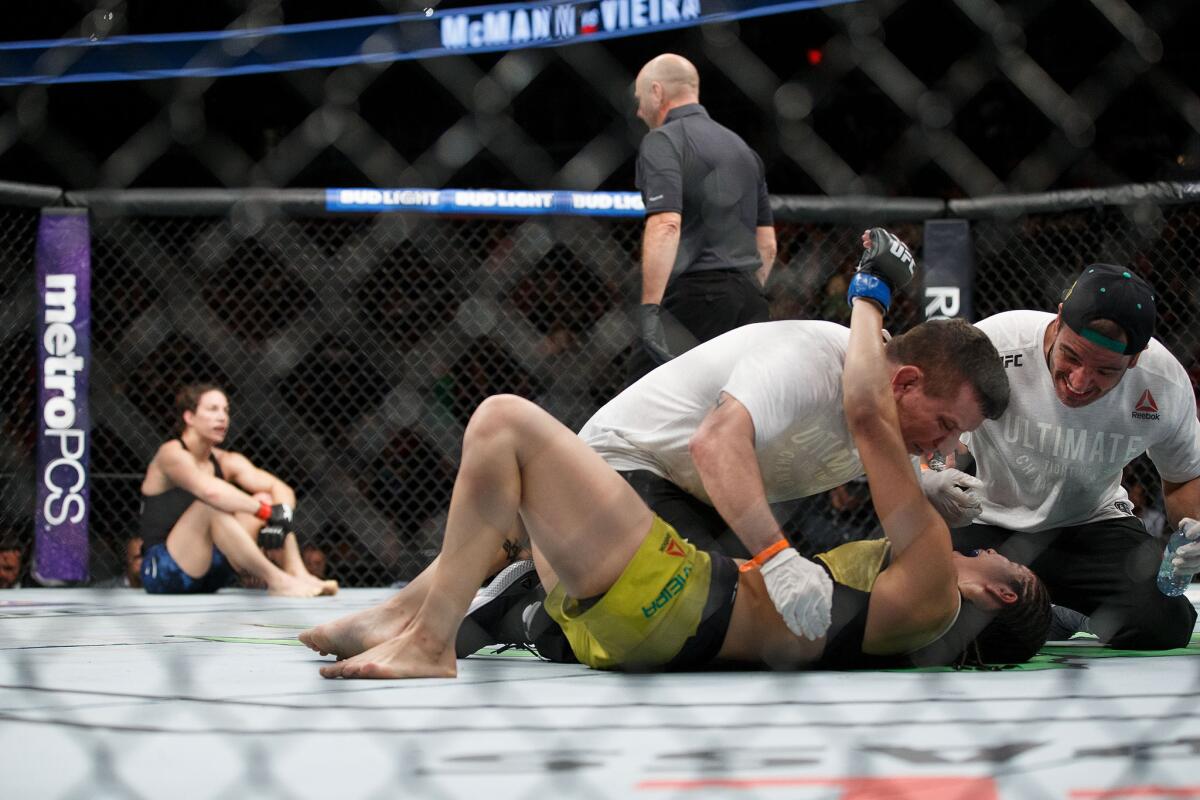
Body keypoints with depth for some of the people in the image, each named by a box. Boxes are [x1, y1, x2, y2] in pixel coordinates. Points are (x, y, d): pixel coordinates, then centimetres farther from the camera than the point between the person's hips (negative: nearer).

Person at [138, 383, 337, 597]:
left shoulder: (226, 462, 9)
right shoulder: (172, 454, -12)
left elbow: (280, 489, -4)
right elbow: (210, 491, -32)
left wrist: (280, 516, -25)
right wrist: (266, 511, -29)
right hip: (161, 571, -7)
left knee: (264, 499, -4)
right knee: (211, 506, -31)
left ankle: (297, 573, -24)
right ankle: (276, 581, -35)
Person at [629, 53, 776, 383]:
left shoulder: (662, 141, -3)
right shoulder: (741, 146, 23)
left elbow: (665, 225, -18)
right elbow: (767, 245, 22)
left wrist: (649, 306, -22)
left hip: (695, 293, -8)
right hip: (748, 293, 8)